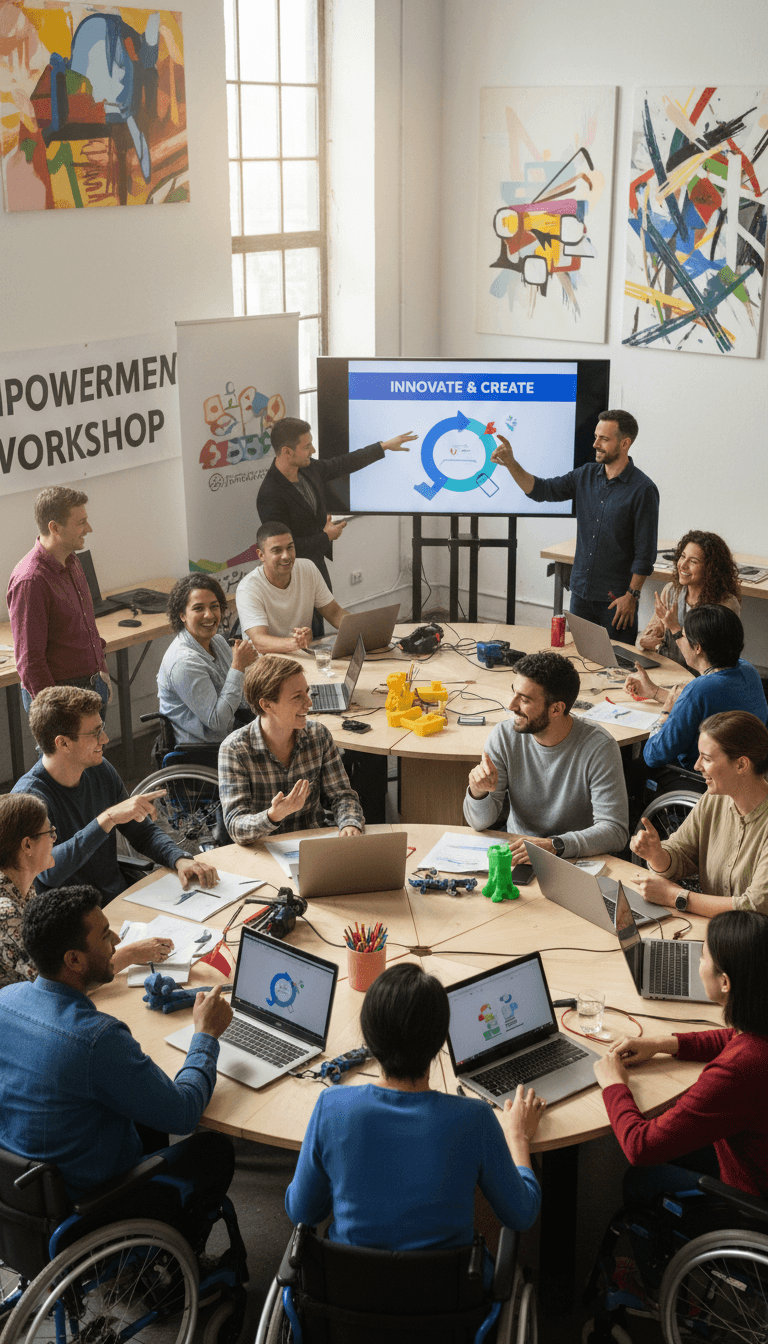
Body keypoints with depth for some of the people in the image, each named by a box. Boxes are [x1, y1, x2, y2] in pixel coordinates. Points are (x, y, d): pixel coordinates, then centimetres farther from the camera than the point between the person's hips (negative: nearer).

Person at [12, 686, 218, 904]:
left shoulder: (100, 770, 4)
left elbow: (143, 832, 13)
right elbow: (48, 871, -32)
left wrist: (181, 860, -6)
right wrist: (108, 818, -33)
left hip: (121, 896, 7)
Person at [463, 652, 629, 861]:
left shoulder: (599, 747, -18)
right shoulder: (503, 737, -7)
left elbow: (615, 830, -22)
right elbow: (481, 822, -3)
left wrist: (554, 845, -37)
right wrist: (478, 792, -26)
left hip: (578, 861, -1)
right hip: (517, 854, 1)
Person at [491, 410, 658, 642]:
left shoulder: (643, 489, -12)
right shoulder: (586, 475, 7)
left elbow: (645, 552, -12)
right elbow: (541, 490, 6)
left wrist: (632, 595, -14)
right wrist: (511, 464, -9)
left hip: (615, 598, -6)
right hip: (581, 591, 6)